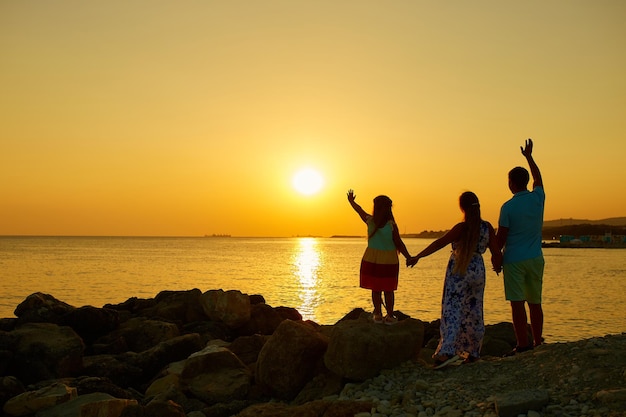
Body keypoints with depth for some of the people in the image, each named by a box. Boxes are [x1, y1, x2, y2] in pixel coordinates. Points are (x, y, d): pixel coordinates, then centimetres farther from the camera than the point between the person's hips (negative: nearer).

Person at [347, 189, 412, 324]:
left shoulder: (370, 221, -5)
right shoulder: (392, 225, -14)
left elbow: (359, 210, 14)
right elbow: (399, 244, -11)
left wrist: (351, 201, 32)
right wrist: (409, 257, -2)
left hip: (371, 259, 3)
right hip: (388, 260, -2)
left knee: (375, 289, 10)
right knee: (388, 290, 6)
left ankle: (378, 315, 15)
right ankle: (389, 316, 12)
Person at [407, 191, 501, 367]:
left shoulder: (462, 228, -14)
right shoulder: (488, 227, -2)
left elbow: (439, 243, -17)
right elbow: (496, 252, 0)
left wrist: (417, 257, -15)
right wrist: (497, 265, 22)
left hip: (458, 271, -4)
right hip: (477, 271, 4)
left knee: (452, 311, -6)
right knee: (474, 312, 14)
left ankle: (447, 350, -20)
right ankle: (472, 352, 22)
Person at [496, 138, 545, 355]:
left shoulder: (508, 207, -11)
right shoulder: (538, 198, 2)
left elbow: (500, 238, -8)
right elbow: (538, 178, 24)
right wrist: (529, 157, 35)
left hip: (514, 260, -5)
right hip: (535, 258, 5)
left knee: (517, 303, -3)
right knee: (535, 303, 13)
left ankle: (523, 345, -4)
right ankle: (538, 343, 17)